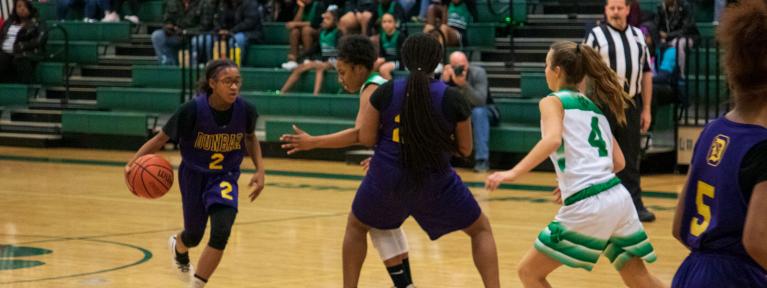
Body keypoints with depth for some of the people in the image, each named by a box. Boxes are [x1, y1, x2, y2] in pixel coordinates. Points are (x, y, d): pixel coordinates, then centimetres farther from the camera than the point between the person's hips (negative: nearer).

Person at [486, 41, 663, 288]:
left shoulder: (553, 101, 2)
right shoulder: (594, 105, 22)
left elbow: (553, 139, -19)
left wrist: (514, 173, -24)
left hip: (587, 206, -7)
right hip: (618, 197, 7)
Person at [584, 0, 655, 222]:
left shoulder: (638, 36, 10)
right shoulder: (596, 36, -4)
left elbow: (646, 73, 14)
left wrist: (646, 109, 10)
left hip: (631, 104, 4)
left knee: (631, 158, 8)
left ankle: (635, 204, 15)